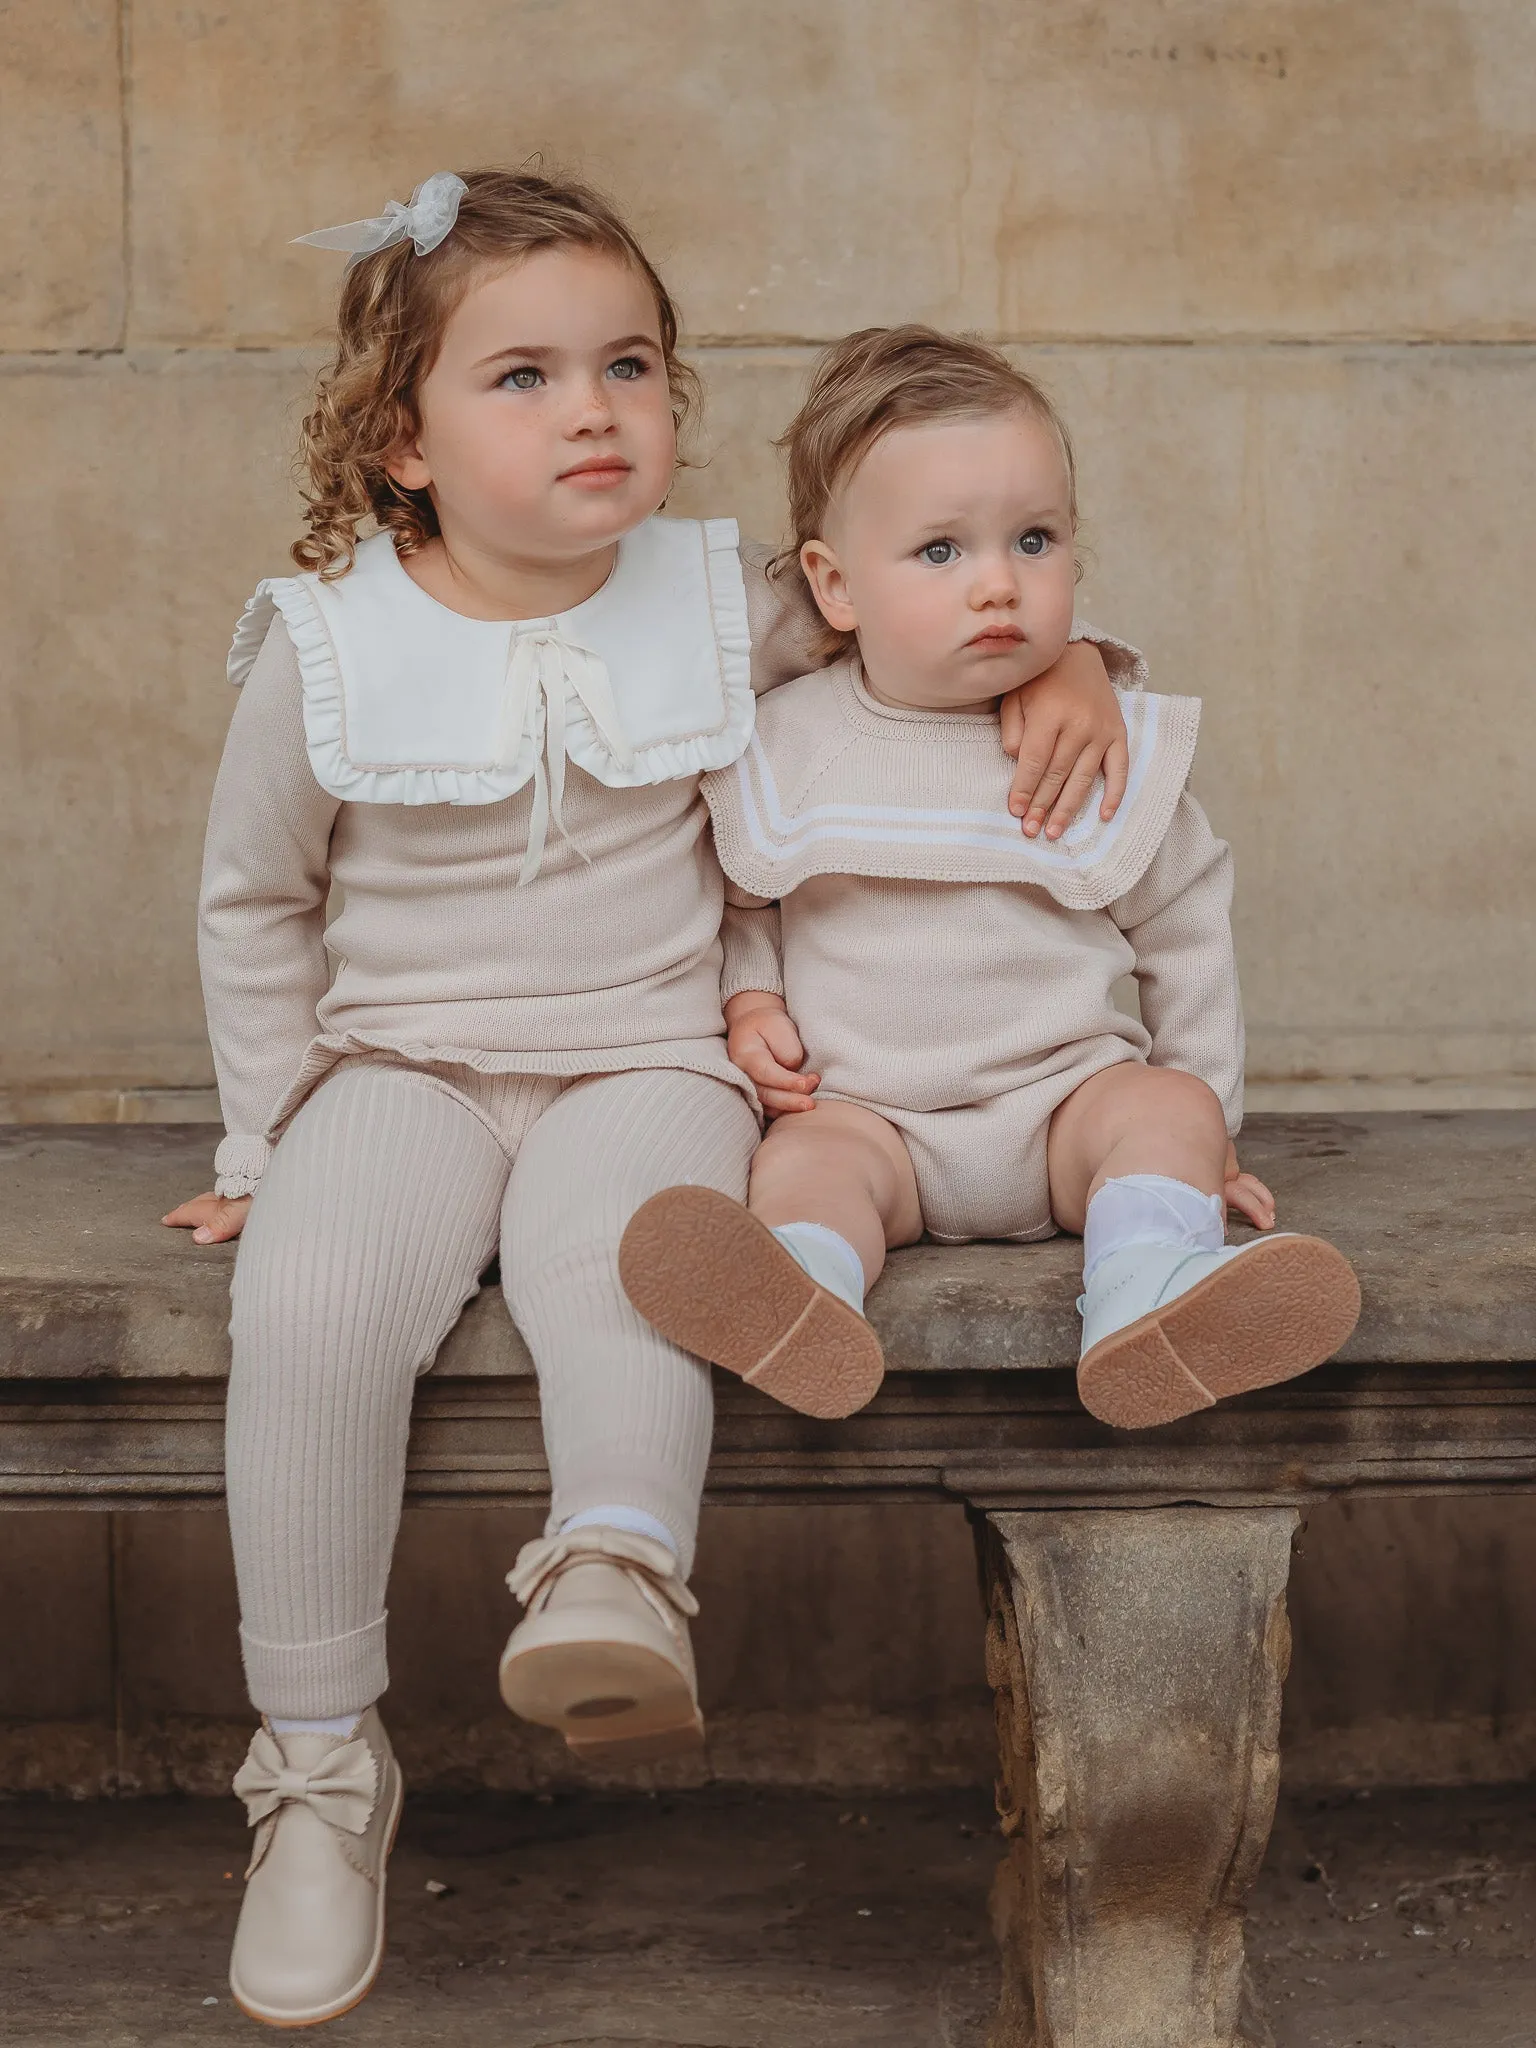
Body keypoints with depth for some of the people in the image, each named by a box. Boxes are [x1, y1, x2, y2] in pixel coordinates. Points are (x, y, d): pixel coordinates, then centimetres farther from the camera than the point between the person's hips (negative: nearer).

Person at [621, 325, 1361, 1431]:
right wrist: (751, 1003, -2)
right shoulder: (782, 747, 0)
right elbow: (735, 895, 16)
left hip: (1068, 1090, 1)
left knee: (1165, 1107, -26)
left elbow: (1185, 924, 12)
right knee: (806, 1160, -28)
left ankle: (1148, 1306, -51)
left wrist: (1204, 1104, 10)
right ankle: (799, 1307, -57)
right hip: (868, 1106, 0)